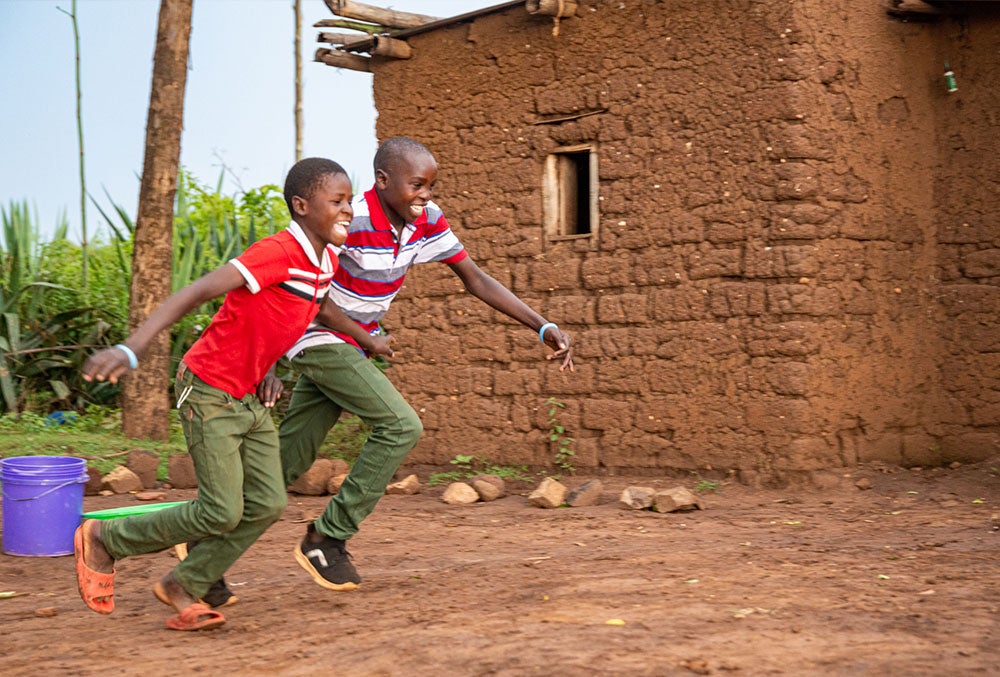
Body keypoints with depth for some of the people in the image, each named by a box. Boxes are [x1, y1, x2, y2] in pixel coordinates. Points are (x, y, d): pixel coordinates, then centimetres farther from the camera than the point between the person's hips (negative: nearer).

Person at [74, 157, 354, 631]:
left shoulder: (328, 260, 3)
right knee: (222, 512, -7)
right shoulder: (278, 252, -24)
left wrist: (268, 369, 6)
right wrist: (130, 350, -38)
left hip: (249, 397, 8)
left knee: (267, 504, 1)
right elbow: (197, 293, -30)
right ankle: (102, 540, 12)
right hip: (209, 392, -8)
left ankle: (183, 587, 17)